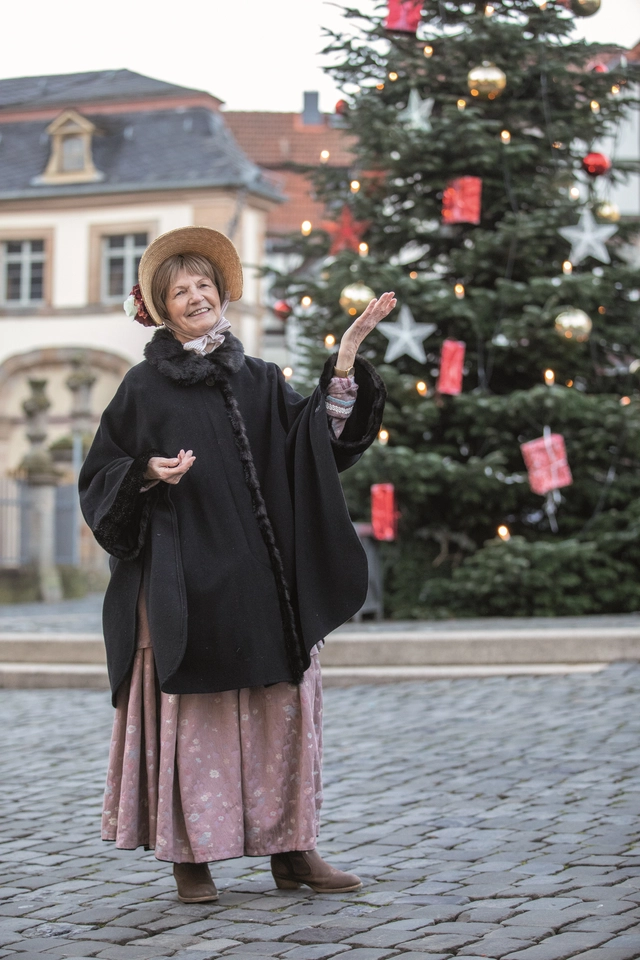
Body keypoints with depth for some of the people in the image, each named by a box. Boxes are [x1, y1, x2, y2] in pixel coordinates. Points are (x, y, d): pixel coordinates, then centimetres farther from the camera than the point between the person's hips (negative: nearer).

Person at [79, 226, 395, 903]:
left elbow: (320, 437, 1)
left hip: (261, 579, 3)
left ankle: (289, 848, 11)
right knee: (189, 710, -3)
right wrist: (149, 473, -13)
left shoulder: (259, 381, 13)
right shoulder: (145, 386, 5)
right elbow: (100, 475, 6)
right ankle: (190, 854, 6)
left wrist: (346, 359, -6)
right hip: (182, 580, -3)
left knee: (280, 707, 3)